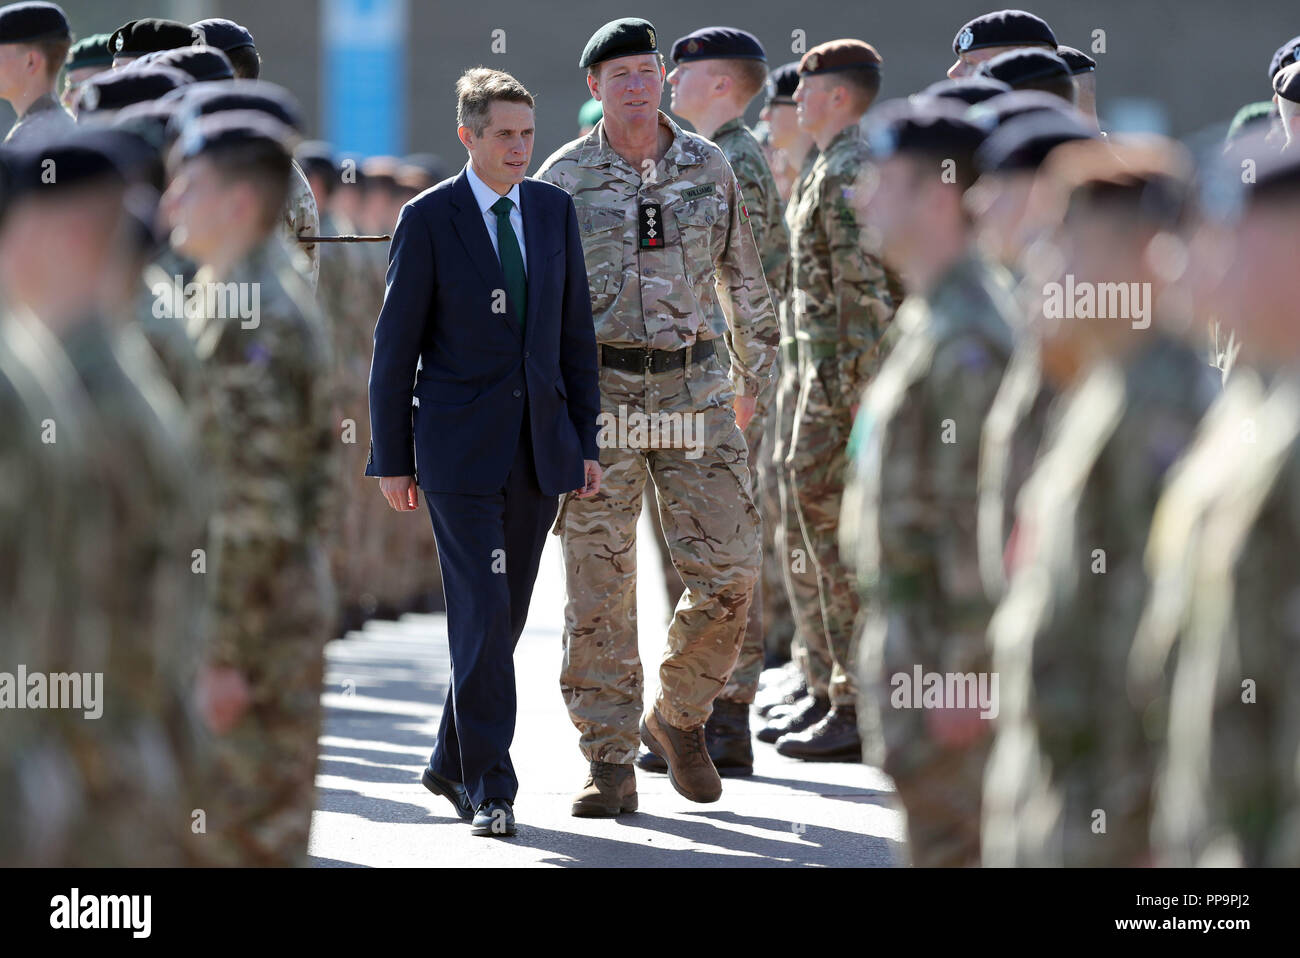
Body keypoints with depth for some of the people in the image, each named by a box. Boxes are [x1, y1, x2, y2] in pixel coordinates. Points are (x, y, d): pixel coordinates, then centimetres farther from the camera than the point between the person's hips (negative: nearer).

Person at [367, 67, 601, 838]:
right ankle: (490, 788, -6)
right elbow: (396, 344, -3)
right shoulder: (429, 220, -6)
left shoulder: (554, 210, 7)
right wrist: (393, 457, -4)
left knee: (506, 615, 10)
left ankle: (453, 763, 25)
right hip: (459, 447, -5)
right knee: (481, 613, -11)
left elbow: (575, 331, 11)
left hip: (539, 447, 5)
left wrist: (586, 441, 7)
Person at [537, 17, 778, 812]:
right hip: (598, 392, -2)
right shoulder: (563, 179, -1)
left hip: (693, 389, 2)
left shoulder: (708, 167, 5)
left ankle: (679, 719, 18)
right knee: (601, 584, -3)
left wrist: (752, 377, 21)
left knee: (728, 572, -5)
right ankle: (611, 765, 4)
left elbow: (744, 276, 16)